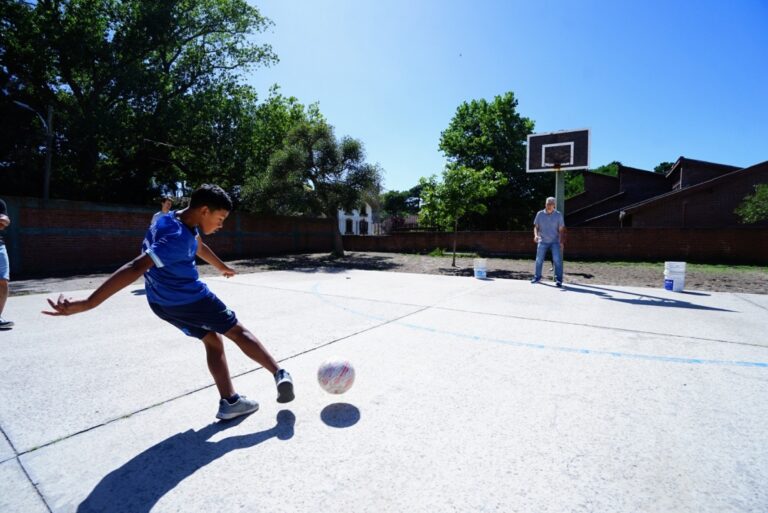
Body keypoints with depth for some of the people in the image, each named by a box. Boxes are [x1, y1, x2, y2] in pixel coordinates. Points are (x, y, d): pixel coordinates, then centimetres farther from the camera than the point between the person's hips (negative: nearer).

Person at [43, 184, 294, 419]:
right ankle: (280, 375, 9)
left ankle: (229, 401, 14)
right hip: (191, 299, -9)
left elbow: (200, 247, 22)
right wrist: (87, 304, -39)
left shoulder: (182, 221, 2)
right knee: (238, 331, 4)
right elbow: (135, 268, -36)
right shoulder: (178, 237, -29)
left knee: (212, 341, 15)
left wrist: (222, 267, 38)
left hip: (163, 302, 9)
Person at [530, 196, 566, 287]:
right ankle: (537, 277, 20)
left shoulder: (558, 215, -1)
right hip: (542, 241, 1)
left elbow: (561, 229, 0)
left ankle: (558, 280, -7)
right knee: (539, 260, 5)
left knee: (557, 260, -11)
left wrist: (561, 242, -10)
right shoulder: (540, 214, 1)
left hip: (555, 241, -1)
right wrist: (536, 235, -13)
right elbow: (536, 227, 7)